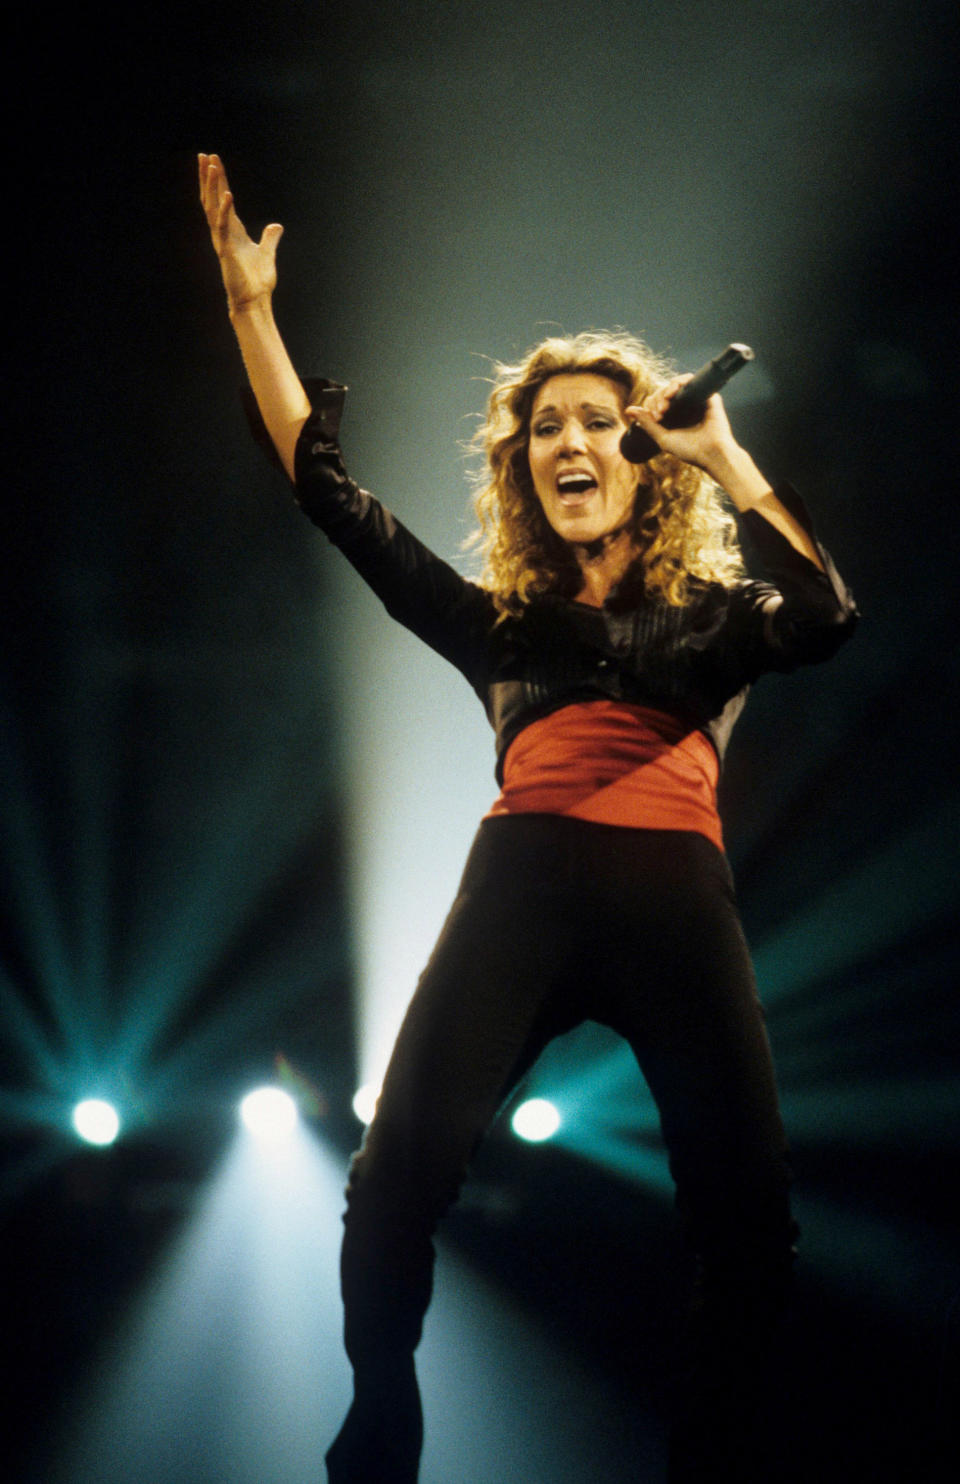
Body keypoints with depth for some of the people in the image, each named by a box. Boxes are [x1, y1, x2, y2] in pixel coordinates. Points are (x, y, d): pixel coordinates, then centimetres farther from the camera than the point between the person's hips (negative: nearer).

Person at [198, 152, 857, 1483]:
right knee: (399, 1174, -18)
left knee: (748, 1211, -8)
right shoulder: (499, 619, 23)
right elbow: (333, 493, 19)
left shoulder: (711, 613, 19)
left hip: (676, 894, 0)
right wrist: (251, 305, 15)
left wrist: (728, 460, -2)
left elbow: (824, 622, -3)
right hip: (524, 886, 0)